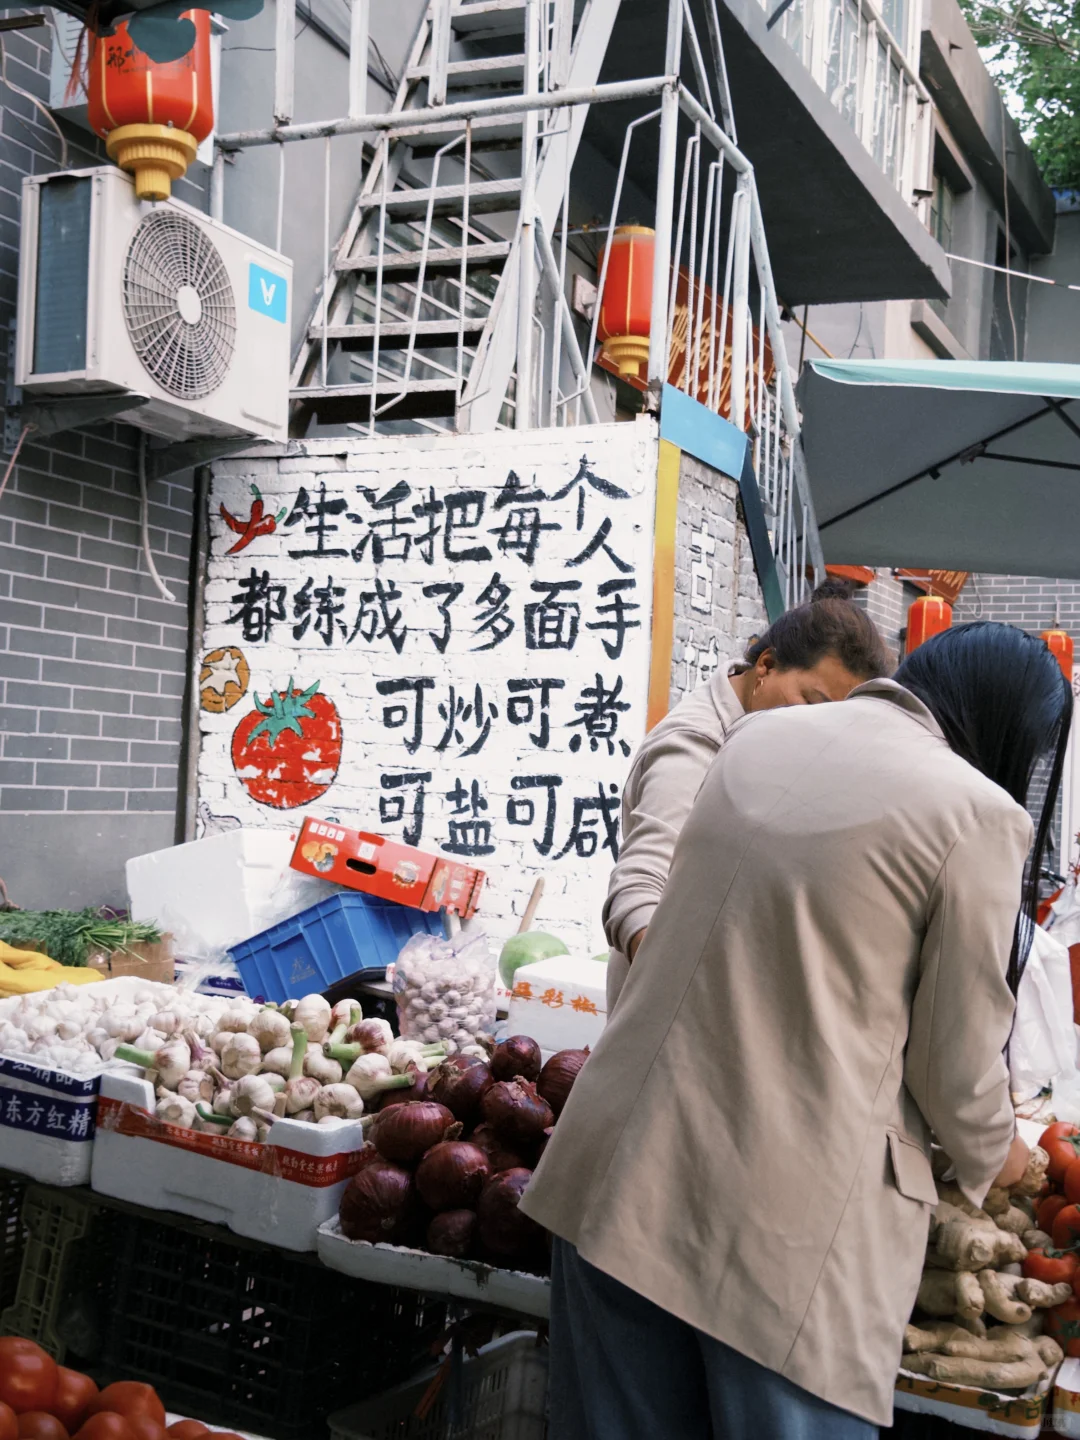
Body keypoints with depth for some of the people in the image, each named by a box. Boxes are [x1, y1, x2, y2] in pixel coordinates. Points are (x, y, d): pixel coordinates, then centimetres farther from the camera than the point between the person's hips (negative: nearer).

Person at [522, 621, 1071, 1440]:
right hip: (789, 1223, -6)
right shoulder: (976, 815, -10)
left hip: (624, 1172, 6)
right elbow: (959, 1071, -5)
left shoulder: (759, 737, 9)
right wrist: (992, 1158, 18)